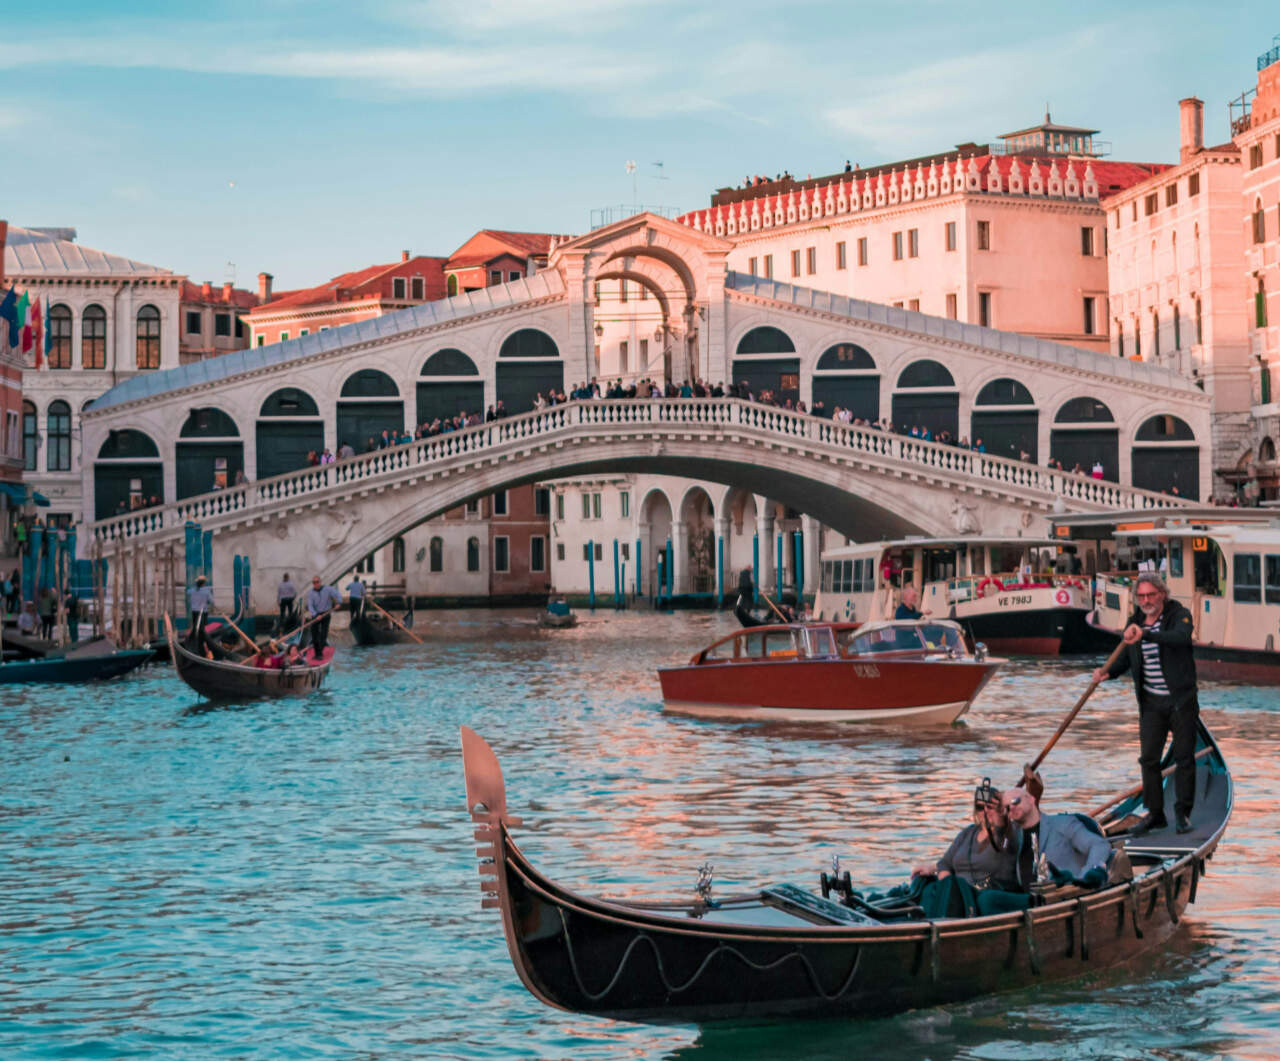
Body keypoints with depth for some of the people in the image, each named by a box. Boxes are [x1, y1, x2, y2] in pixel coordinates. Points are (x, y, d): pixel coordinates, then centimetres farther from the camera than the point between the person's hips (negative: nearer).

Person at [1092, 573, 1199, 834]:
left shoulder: (1179, 615, -8)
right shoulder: (1135, 622, 7)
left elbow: (1180, 637, -30)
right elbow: (1125, 658, 13)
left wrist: (1145, 635, -42)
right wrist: (1107, 672, -8)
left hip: (1181, 700, -4)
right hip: (1151, 702, 4)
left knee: (1184, 757, 2)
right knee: (1148, 758, 1)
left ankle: (1183, 813, 13)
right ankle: (1155, 813, 11)